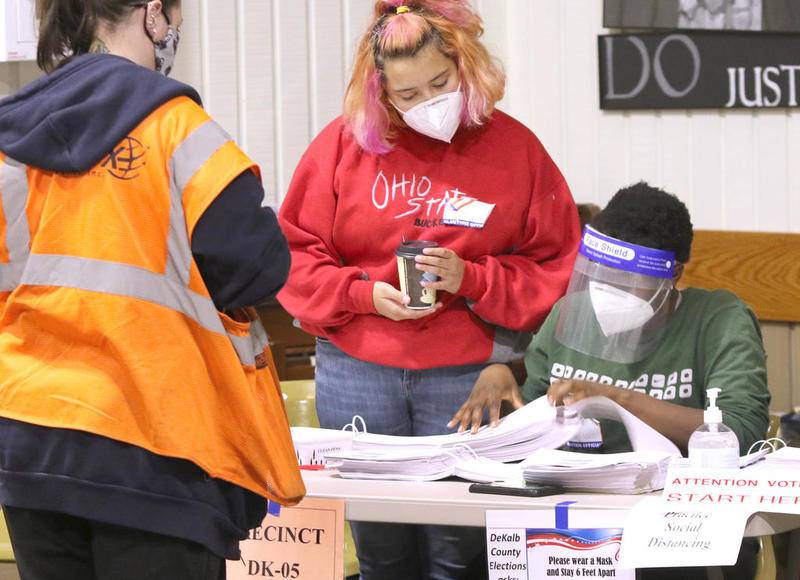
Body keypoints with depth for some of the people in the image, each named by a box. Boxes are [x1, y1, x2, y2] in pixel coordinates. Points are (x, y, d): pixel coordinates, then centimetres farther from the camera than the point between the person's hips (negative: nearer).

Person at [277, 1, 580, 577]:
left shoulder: (513, 146, 1)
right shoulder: (345, 142, 3)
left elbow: (557, 267, 3)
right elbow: (296, 251, 5)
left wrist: (471, 279, -11)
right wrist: (365, 294, -10)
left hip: (469, 376, -1)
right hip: (356, 373, 1)